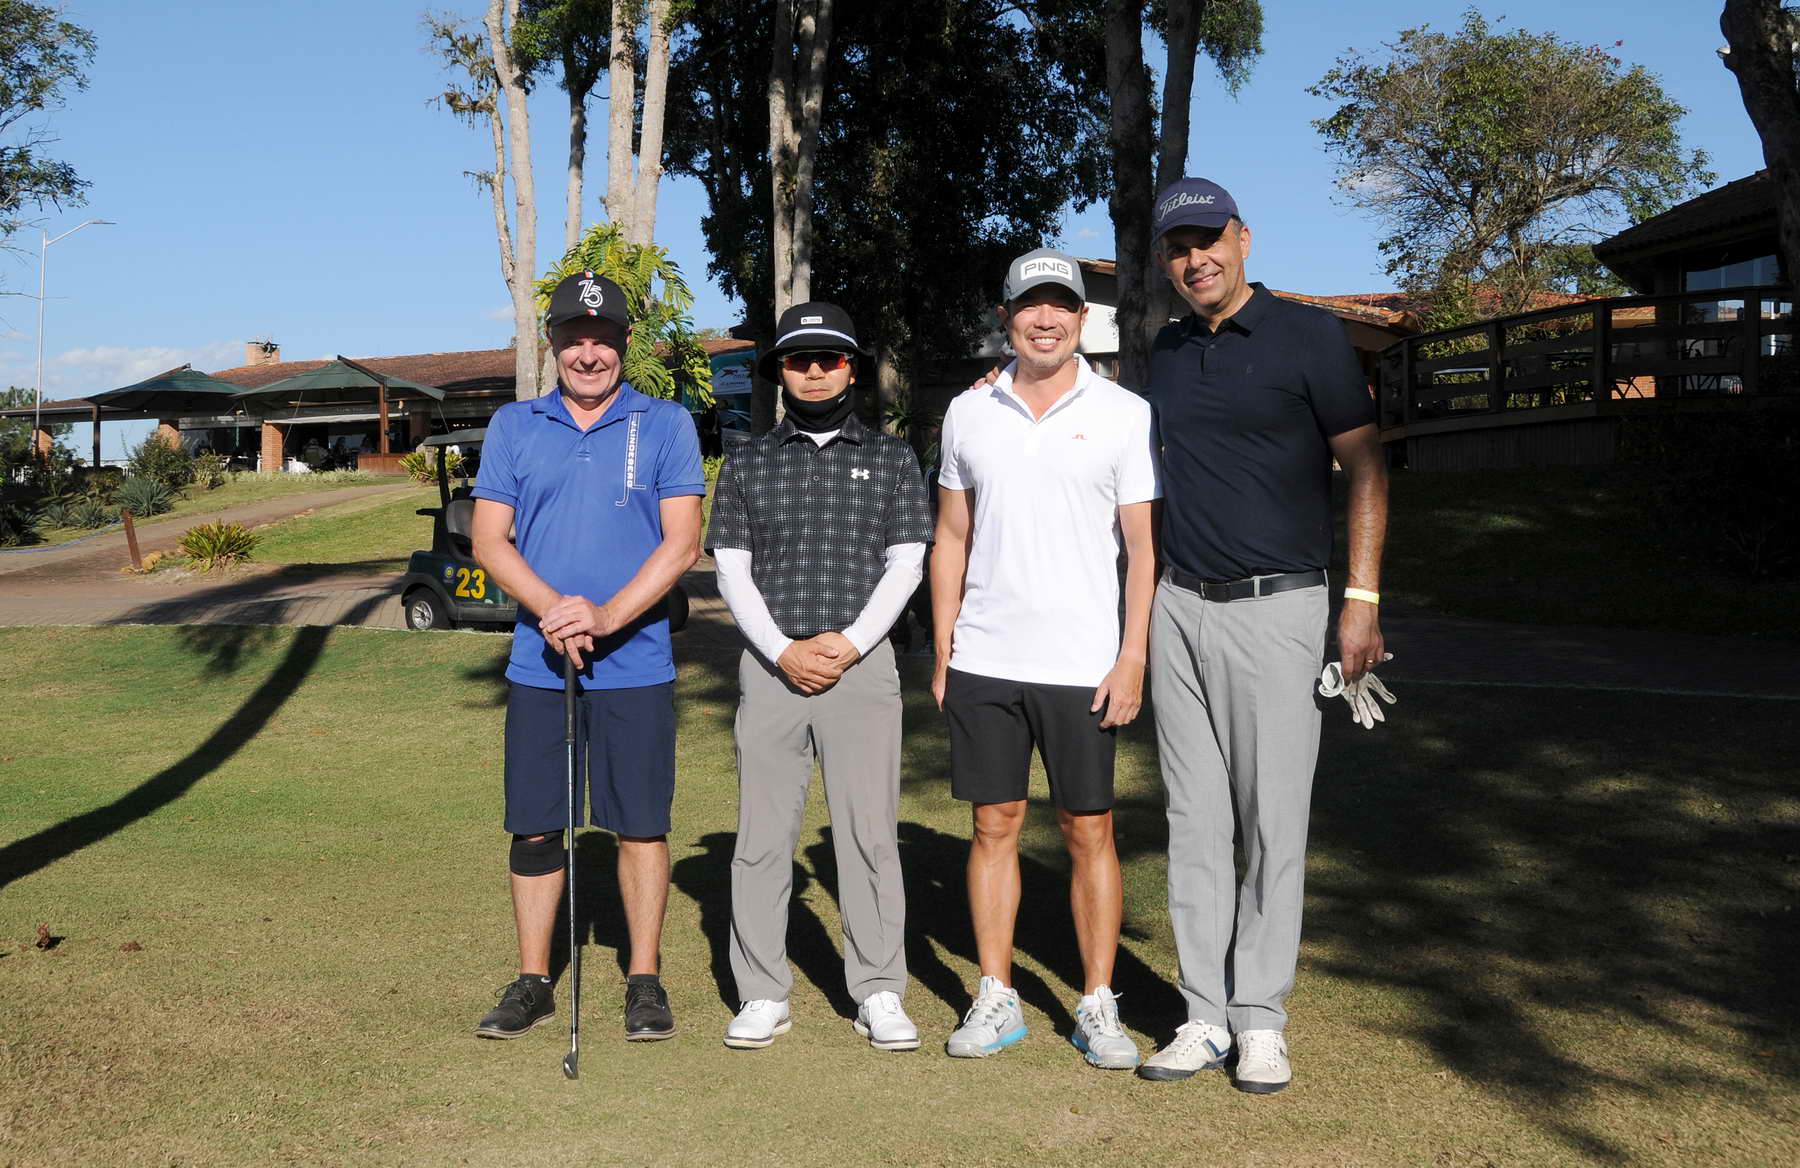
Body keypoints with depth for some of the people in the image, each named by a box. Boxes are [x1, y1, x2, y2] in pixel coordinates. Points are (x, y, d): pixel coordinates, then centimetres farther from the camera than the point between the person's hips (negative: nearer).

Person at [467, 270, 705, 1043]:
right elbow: (488, 538, 3)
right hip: (537, 666, 2)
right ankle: (532, 982, 20)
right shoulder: (513, 426, 9)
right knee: (534, 827, 7)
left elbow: (682, 543, -5)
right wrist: (552, 608, -13)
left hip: (636, 667, -2)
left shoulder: (666, 425, 2)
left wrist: (607, 615, -17)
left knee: (641, 825, 4)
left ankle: (645, 980, 17)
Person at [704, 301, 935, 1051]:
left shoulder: (890, 459, 9)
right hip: (770, 665, 1)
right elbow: (732, 570, 5)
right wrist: (783, 651, -8)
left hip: (863, 662, -1)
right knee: (762, 833, 2)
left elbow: (905, 564, 3)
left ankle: (879, 995, 9)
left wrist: (849, 643, -10)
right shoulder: (748, 464, 11)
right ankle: (763, 995, 11)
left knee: (870, 829, 0)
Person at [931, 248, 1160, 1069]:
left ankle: (1097, 1006, 14)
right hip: (983, 661, 3)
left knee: (1090, 832, 3)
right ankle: (995, 998, 18)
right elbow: (951, 540, 13)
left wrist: (1133, 659, -8)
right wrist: (941, 655, 9)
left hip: (1083, 664, -2)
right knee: (994, 825, 8)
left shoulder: (1124, 414, 1)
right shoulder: (969, 413, 9)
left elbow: (1144, 545, 0)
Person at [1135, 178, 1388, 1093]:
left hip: (1275, 606, -5)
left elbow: (1364, 467, -5)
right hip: (1179, 607, 5)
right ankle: (1206, 1015, 13)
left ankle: (1260, 1020, 9)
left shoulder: (1308, 334, -3)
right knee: (1195, 819, 6)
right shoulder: (1167, 354, 13)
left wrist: (1363, 598, -12)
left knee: (1272, 819, -1)